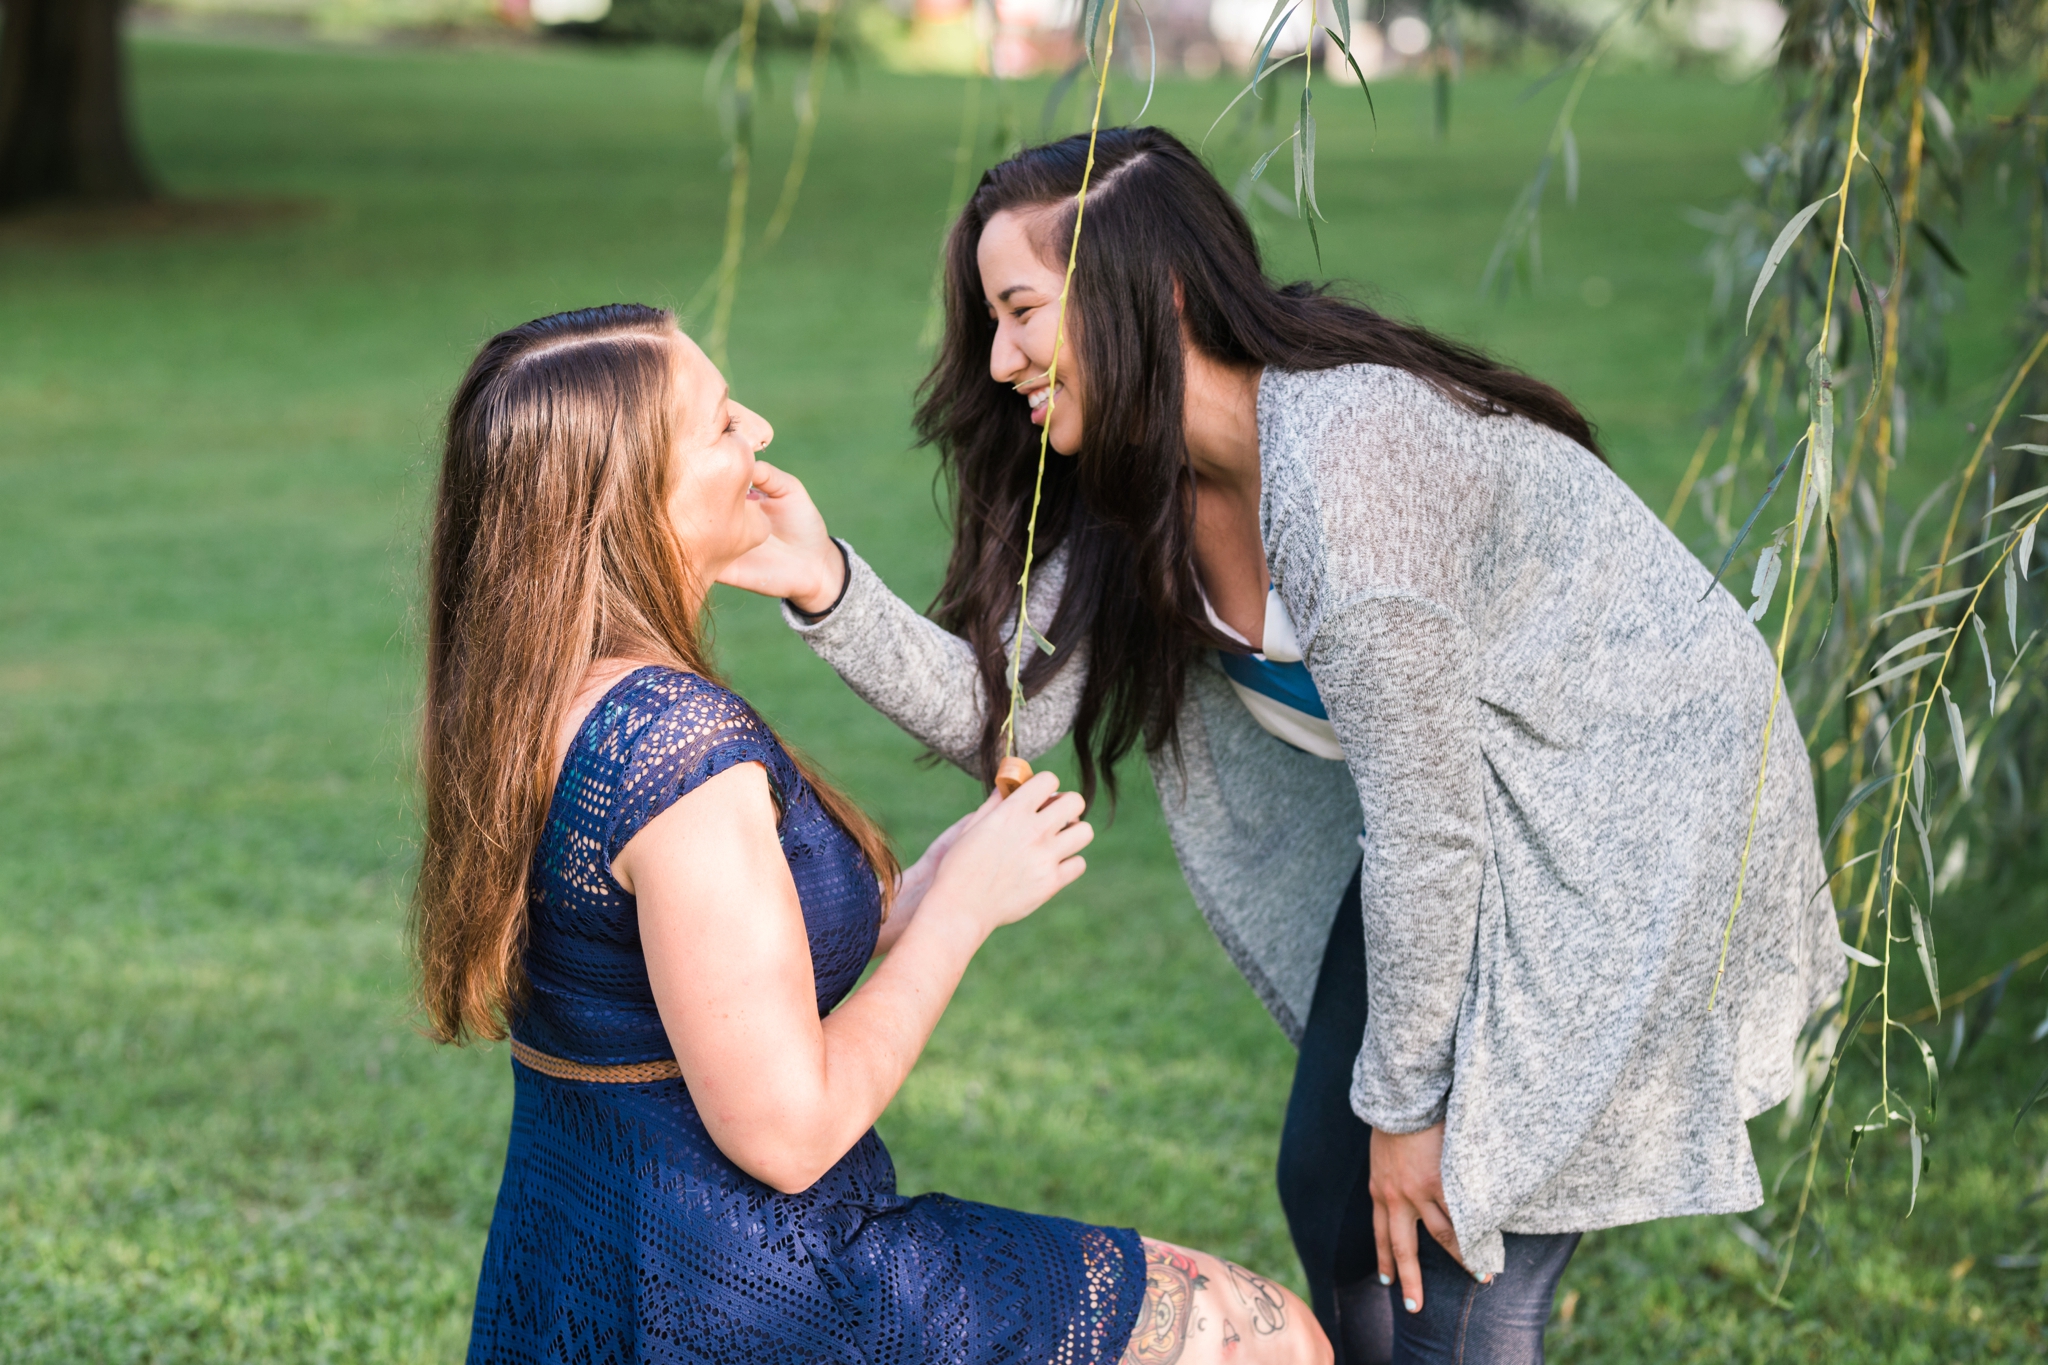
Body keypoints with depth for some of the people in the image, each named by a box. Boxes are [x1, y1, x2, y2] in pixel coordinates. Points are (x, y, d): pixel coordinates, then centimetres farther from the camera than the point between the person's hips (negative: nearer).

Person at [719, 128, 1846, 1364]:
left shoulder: (1346, 464, -31)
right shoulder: (1140, 472, -4)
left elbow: (1425, 829, -25)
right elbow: (1006, 708, -8)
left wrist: (1405, 1103, -15)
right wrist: (828, 587, -23)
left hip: (1636, 815, -9)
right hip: (1475, 805, 9)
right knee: (1330, 1187, 13)